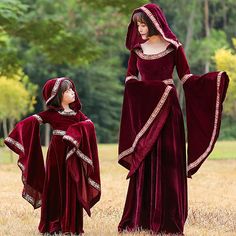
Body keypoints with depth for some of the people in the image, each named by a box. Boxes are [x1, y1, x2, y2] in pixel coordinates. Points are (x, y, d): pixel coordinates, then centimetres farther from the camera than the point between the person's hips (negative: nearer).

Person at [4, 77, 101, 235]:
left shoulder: (77, 112, 9)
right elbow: (32, 121, -9)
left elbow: (89, 124, -7)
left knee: (73, 189, 2)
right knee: (56, 188, 1)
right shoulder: (51, 113, 0)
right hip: (57, 154, -3)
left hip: (74, 155, 3)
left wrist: (73, 132, -20)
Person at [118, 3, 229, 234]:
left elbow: (187, 78, -3)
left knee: (168, 165, -3)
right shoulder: (137, 49, 8)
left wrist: (215, 79, -18)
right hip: (143, 110, 3)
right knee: (143, 165, 2)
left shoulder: (173, 47, -1)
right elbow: (130, 79, 6)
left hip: (167, 110, -3)